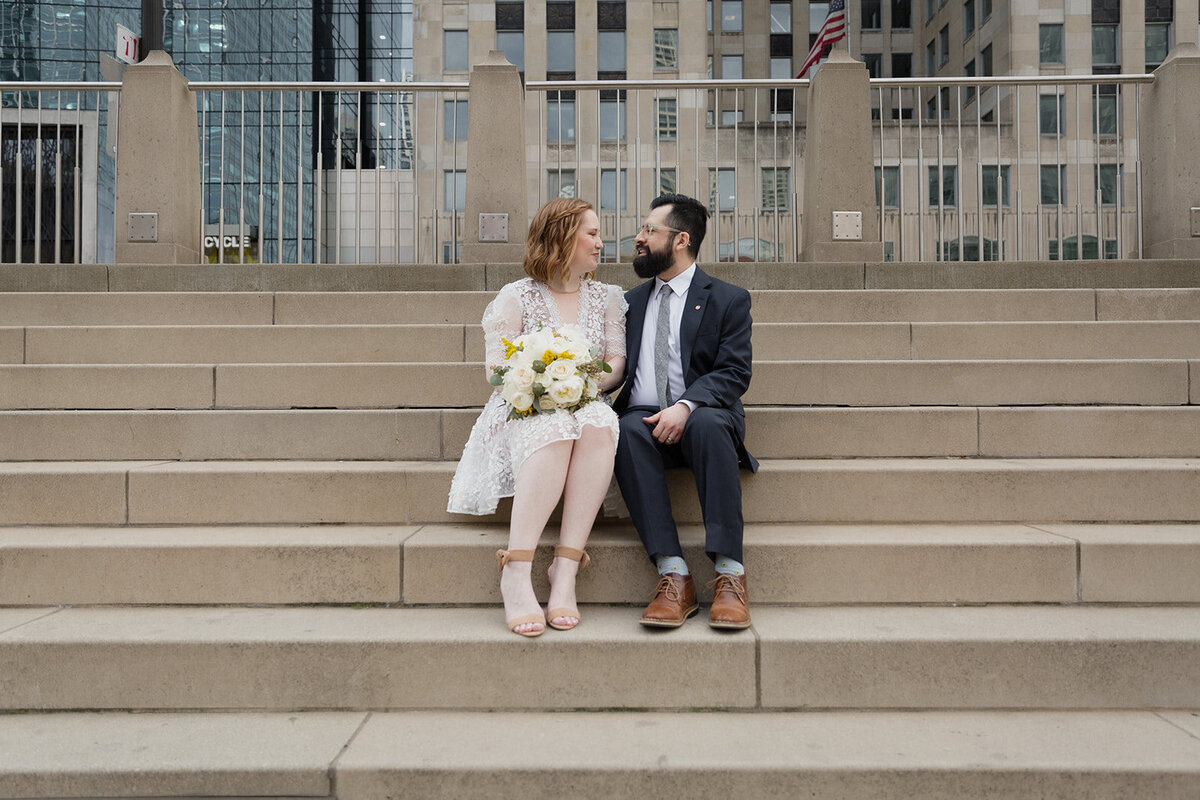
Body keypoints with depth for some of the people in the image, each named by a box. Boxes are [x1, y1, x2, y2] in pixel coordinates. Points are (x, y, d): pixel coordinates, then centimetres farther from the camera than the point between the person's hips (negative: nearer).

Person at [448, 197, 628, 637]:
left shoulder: (608, 297, 19)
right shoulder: (516, 297, 8)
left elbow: (617, 363, 9)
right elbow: (497, 370, 0)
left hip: (587, 406, 3)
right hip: (525, 413, -2)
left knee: (598, 425, -35)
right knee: (555, 427, -39)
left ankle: (565, 567, -39)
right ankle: (516, 572, -41)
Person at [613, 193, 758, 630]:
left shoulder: (728, 299, 8)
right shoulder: (631, 302, 23)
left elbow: (733, 373, -4)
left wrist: (686, 406, -21)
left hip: (703, 414, -2)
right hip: (644, 417, 3)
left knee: (707, 424, -38)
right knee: (627, 431, -34)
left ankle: (729, 574, -36)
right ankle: (673, 575, -36)